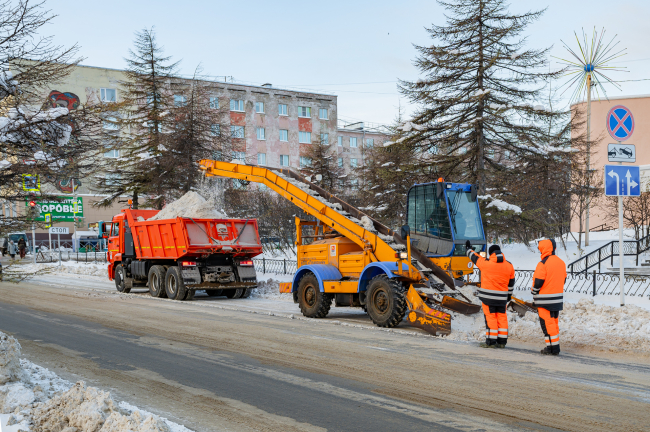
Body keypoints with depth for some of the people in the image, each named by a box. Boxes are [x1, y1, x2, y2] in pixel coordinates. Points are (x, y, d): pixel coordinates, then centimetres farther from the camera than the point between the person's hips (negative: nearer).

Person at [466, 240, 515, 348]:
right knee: (502, 317, 10)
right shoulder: (509, 266, 4)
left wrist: (469, 248, 27)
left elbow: (474, 257, 8)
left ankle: (491, 342, 0)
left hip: (488, 296, -4)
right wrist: (509, 294, 27)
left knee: (490, 317, -1)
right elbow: (511, 282, 14)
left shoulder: (486, 263, -9)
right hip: (502, 297, 4)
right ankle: (502, 341, 13)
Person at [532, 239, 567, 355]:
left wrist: (534, 293, 0)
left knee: (547, 323, -2)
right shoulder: (561, 262, 9)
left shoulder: (543, 264, -17)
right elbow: (564, 279, 16)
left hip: (545, 300, -8)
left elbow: (538, 282, -17)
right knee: (554, 322, 16)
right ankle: (555, 347, 19)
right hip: (558, 298, 8)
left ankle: (552, 348, -2)